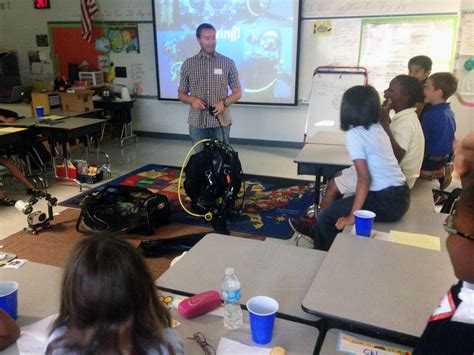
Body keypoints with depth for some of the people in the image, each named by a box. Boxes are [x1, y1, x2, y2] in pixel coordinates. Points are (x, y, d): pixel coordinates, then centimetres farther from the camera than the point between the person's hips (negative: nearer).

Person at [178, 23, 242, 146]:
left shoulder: (228, 63, 0)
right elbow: (181, 94, 8)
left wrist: (224, 102, -15)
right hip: (197, 123, 1)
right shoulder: (188, 64, 3)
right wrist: (192, 99, -14)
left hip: (221, 122, -1)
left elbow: (237, 92, 4)